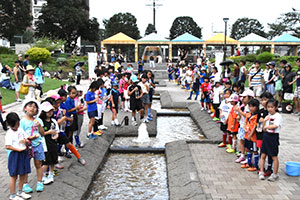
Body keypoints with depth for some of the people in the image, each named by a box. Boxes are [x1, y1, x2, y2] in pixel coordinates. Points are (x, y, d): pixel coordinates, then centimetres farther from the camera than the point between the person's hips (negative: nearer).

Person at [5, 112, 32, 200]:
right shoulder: (9, 134, -14)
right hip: (15, 155, -7)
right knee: (14, 176, 3)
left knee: (23, 174, 15)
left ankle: (20, 192, 32)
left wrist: (25, 141, -10)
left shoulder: (21, 130, 6)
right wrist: (19, 149, -21)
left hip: (23, 154, 7)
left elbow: (27, 140, 13)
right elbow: (7, 146, -20)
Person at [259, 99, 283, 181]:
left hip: (273, 137, -6)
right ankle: (261, 172, 18)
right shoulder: (267, 116, 9)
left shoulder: (278, 116, -8)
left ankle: (275, 174, 14)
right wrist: (264, 121, -9)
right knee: (263, 155, 8)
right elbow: (263, 129, 6)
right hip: (266, 136, 6)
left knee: (274, 156, 3)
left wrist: (266, 126, -8)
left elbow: (275, 126, -22)